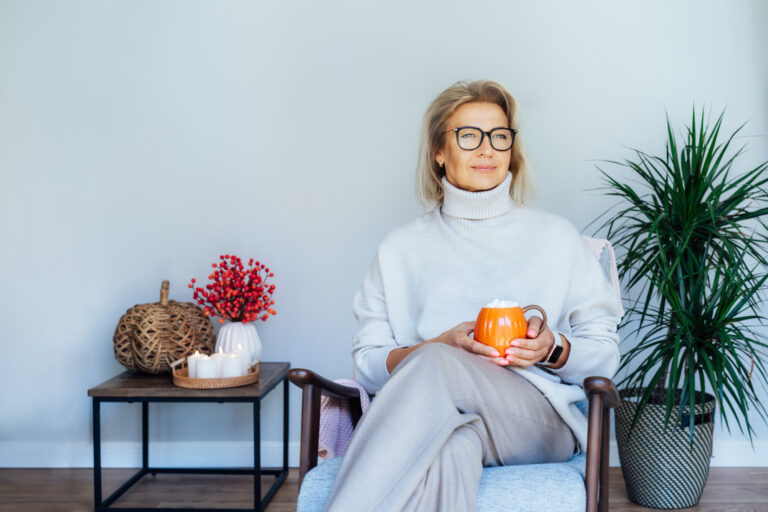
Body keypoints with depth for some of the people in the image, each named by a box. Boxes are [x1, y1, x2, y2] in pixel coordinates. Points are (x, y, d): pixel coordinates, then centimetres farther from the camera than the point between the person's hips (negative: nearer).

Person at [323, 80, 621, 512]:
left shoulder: (556, 237, 18)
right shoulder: (402, 248, 18)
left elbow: (605, 353, 15)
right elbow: (368, 364, 9)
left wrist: (554, 348, -7)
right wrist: (444, 344, -9)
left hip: (538, 417, 0)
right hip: (428, 413, 1)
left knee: (433, 365, -34)